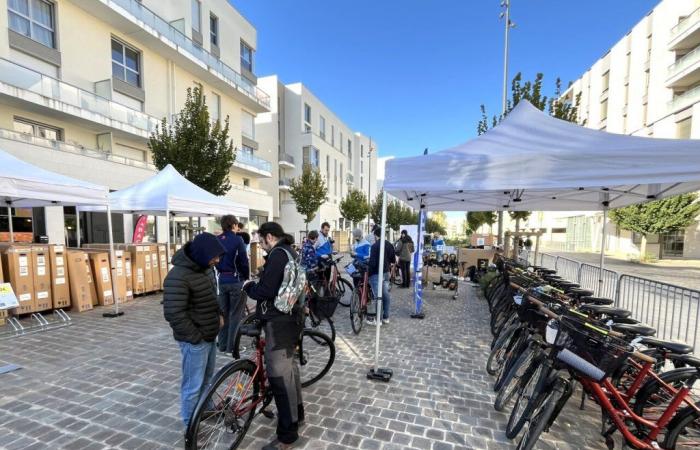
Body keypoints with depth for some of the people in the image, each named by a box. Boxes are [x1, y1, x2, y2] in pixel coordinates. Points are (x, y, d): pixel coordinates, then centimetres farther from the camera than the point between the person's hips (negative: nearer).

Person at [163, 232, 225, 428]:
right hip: (195, 339, -8)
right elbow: (174, 314, -26)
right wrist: (195, 337, -19)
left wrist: (218, 314, 7)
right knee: (193, 384, 9)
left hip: (210, 334, 8)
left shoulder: (205, 267, 1)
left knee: (207, 377, 24)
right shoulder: (178, 276, -25)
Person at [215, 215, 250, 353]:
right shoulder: (238, 239, -11)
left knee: (223, 313, 15)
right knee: (235, 314, 4)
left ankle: (222, 344, 23)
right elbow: (244, 261, -12)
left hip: (222, 280, 6)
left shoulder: (217, 240, 6)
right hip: (236, 280, -6)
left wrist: (220, 272, 14)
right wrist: (247, 277, 0)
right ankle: (232, 346, 9)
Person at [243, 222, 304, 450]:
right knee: (289, 366, 24)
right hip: (291, 317, 11)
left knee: (279, 375, 0)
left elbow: (265, 291, -23)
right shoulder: (291, 253, 12)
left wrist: (248, 286, -5)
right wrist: (257, 284, 16)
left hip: (279, 322, -11)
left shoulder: (277, 254, -18)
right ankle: (297, 413, 42)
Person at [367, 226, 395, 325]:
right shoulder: (389, 245, 5)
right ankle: (386, 317, 22)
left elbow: (372, 262, -20)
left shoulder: (375, 246, -16)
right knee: (386, 294, 13)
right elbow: (393, 259, 10)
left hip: (376, 274, -7)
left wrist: (369, 272, -7)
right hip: (386, 273, 7)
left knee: (378, 296, -2)